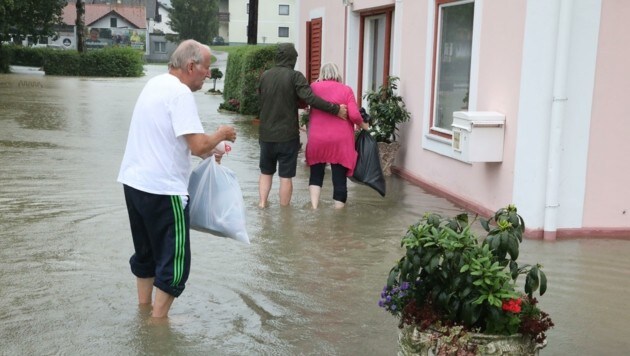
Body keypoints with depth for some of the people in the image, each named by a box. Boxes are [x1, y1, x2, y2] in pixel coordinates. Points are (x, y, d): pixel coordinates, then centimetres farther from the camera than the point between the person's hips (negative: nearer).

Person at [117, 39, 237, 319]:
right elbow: (198, 145, -23)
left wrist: (207, 150, 19)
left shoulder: (155, 84, 12)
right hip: (162, 190, -10)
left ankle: (144, 310, 33)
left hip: (134, 181, 10)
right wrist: (220, 134, -4)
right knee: (174, 262, 2)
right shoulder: (180, 92, -17)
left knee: (145, 253, 22)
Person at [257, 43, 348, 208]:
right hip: (287, 135, -4)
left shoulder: (264, 76, 5)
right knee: (286, 176, 4)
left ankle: (262, 204, 14)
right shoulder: (295, 76, -11)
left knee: (266, 171, 19)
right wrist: (336, 109, -19)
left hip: (266, 134, 4)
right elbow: (310, 98, -23)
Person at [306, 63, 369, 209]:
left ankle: (314, 209, 6)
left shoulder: (314, 87, 5)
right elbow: (354, 115, -7)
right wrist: (364, 125, 10)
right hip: (340, 140, -2)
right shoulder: (346, 90, 1)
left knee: (316, 174, 18)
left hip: (317, 139, 2)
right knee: (339, 178, 4)